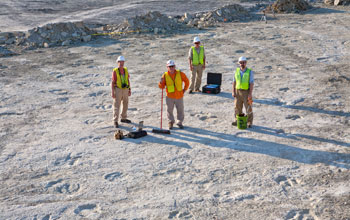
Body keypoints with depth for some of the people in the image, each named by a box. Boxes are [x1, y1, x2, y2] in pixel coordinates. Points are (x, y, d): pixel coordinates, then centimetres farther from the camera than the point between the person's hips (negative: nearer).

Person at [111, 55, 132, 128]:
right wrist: (112, 92, -13)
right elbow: (112, 82, -8)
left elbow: (128, 80, 11)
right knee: (117, 105, -4)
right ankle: (115, 121, 1)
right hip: (118, 89, -5)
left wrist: (129, 90, 9)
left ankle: (123, 118, 31)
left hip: (125, 89, 5)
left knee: (125, 104, 14)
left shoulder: (125, 70, 6)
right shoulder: (115, 71, -9)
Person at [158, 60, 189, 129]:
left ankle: (179, 122, 25)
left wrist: (184, 89, 7)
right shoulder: (165, 75, -4)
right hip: (170, 97, 0)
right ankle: (171, 122, 26)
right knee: (169, 110, 6)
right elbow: (161, 87, -1)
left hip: (179, 96, 0)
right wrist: (161, 82, -21)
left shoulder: (180, 73, -5)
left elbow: (187, 81, 9)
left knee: (180, 110, 7)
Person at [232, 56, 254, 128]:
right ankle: (237, 120, 19)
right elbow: (234, 82, 7)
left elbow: (252, 84, -10)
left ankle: (249, 122, 9)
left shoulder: (250, 72, -7)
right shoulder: (237, 71, 5)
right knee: (237, 107, 7)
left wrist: (250, 94, -16)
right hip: (238, 91, 3)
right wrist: (233, 92, 0)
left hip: (246, 92, -3)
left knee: (248, 108, 0)